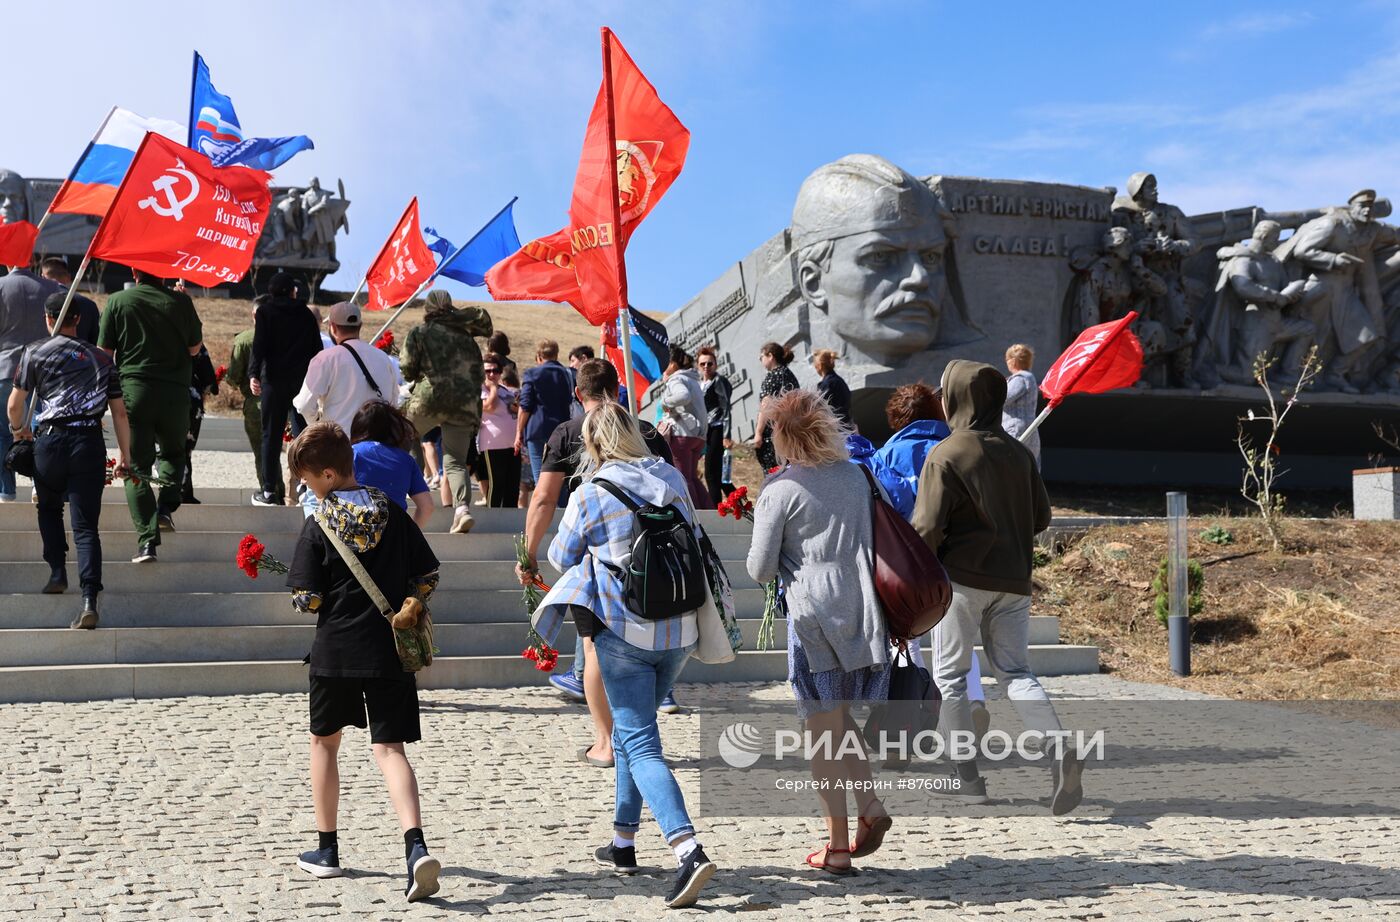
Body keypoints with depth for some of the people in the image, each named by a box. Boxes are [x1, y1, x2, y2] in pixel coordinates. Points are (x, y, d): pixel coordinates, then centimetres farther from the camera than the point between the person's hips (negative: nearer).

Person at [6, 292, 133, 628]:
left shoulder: (34, 353, 7)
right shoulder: (102, 358, 13)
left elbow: (15, 405, 7)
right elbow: (120, 412, 11)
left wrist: (18, 429, 28)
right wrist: (126, 456, 15)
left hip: (51, 440, -1)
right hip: (90, 441, 1)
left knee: (49, 509, 27)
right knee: (85, 525, -2)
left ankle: (58, 572, 20)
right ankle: (89, 601, -13)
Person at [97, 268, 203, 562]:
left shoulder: (117, 301, 0)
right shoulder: (181, 301, 0)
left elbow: (105, 352, 2)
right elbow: (194, 347, 8)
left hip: (133, 390, -1)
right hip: (174, 391, 1)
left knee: (137, 466, 2)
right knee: (173, 452, 25)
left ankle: (147, 540, -7)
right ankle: (166, 505, 1)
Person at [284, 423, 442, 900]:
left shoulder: (319, 525, -7)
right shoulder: (393, 515, 1)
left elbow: (306, 600, -10)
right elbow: (428, 578, 3)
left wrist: (327, 599, 12)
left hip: (335, 650, -2)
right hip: (388, 650, 2)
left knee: (324, 740, 19)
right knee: (389, 747, 0)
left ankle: (327, 849, 26)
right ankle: (416, 846, -21)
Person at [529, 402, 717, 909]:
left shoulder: (590, 493, -9)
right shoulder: (673, 480, 5)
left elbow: (561, 558, 5)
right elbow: (694, 543, 18)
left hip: (624, 631, -5)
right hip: (681, 630, 6)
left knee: (640, 744, -4)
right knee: (633, 729, 22)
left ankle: (689, 849, -21)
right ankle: (623, 842, 31)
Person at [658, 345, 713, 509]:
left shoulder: (676, 379, -7)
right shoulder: (693, 380, 21)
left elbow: (684, 396, -28)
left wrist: (665, 401, -14)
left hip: (681, 433, -9)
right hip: (699, 435, 9)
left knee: (683, 478, -5)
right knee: (692, 477, 15)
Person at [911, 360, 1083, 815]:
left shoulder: (945, 455, -12)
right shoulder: (1019, 453, 6)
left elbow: (927, 529, -15)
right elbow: (1041, 517, 10)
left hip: (962, 578, -5)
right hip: (1013, 581, 5)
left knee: (950, 674, 9)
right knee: (1015, 672, 9)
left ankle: (968, 775, 11)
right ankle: (1060, 750, -13)